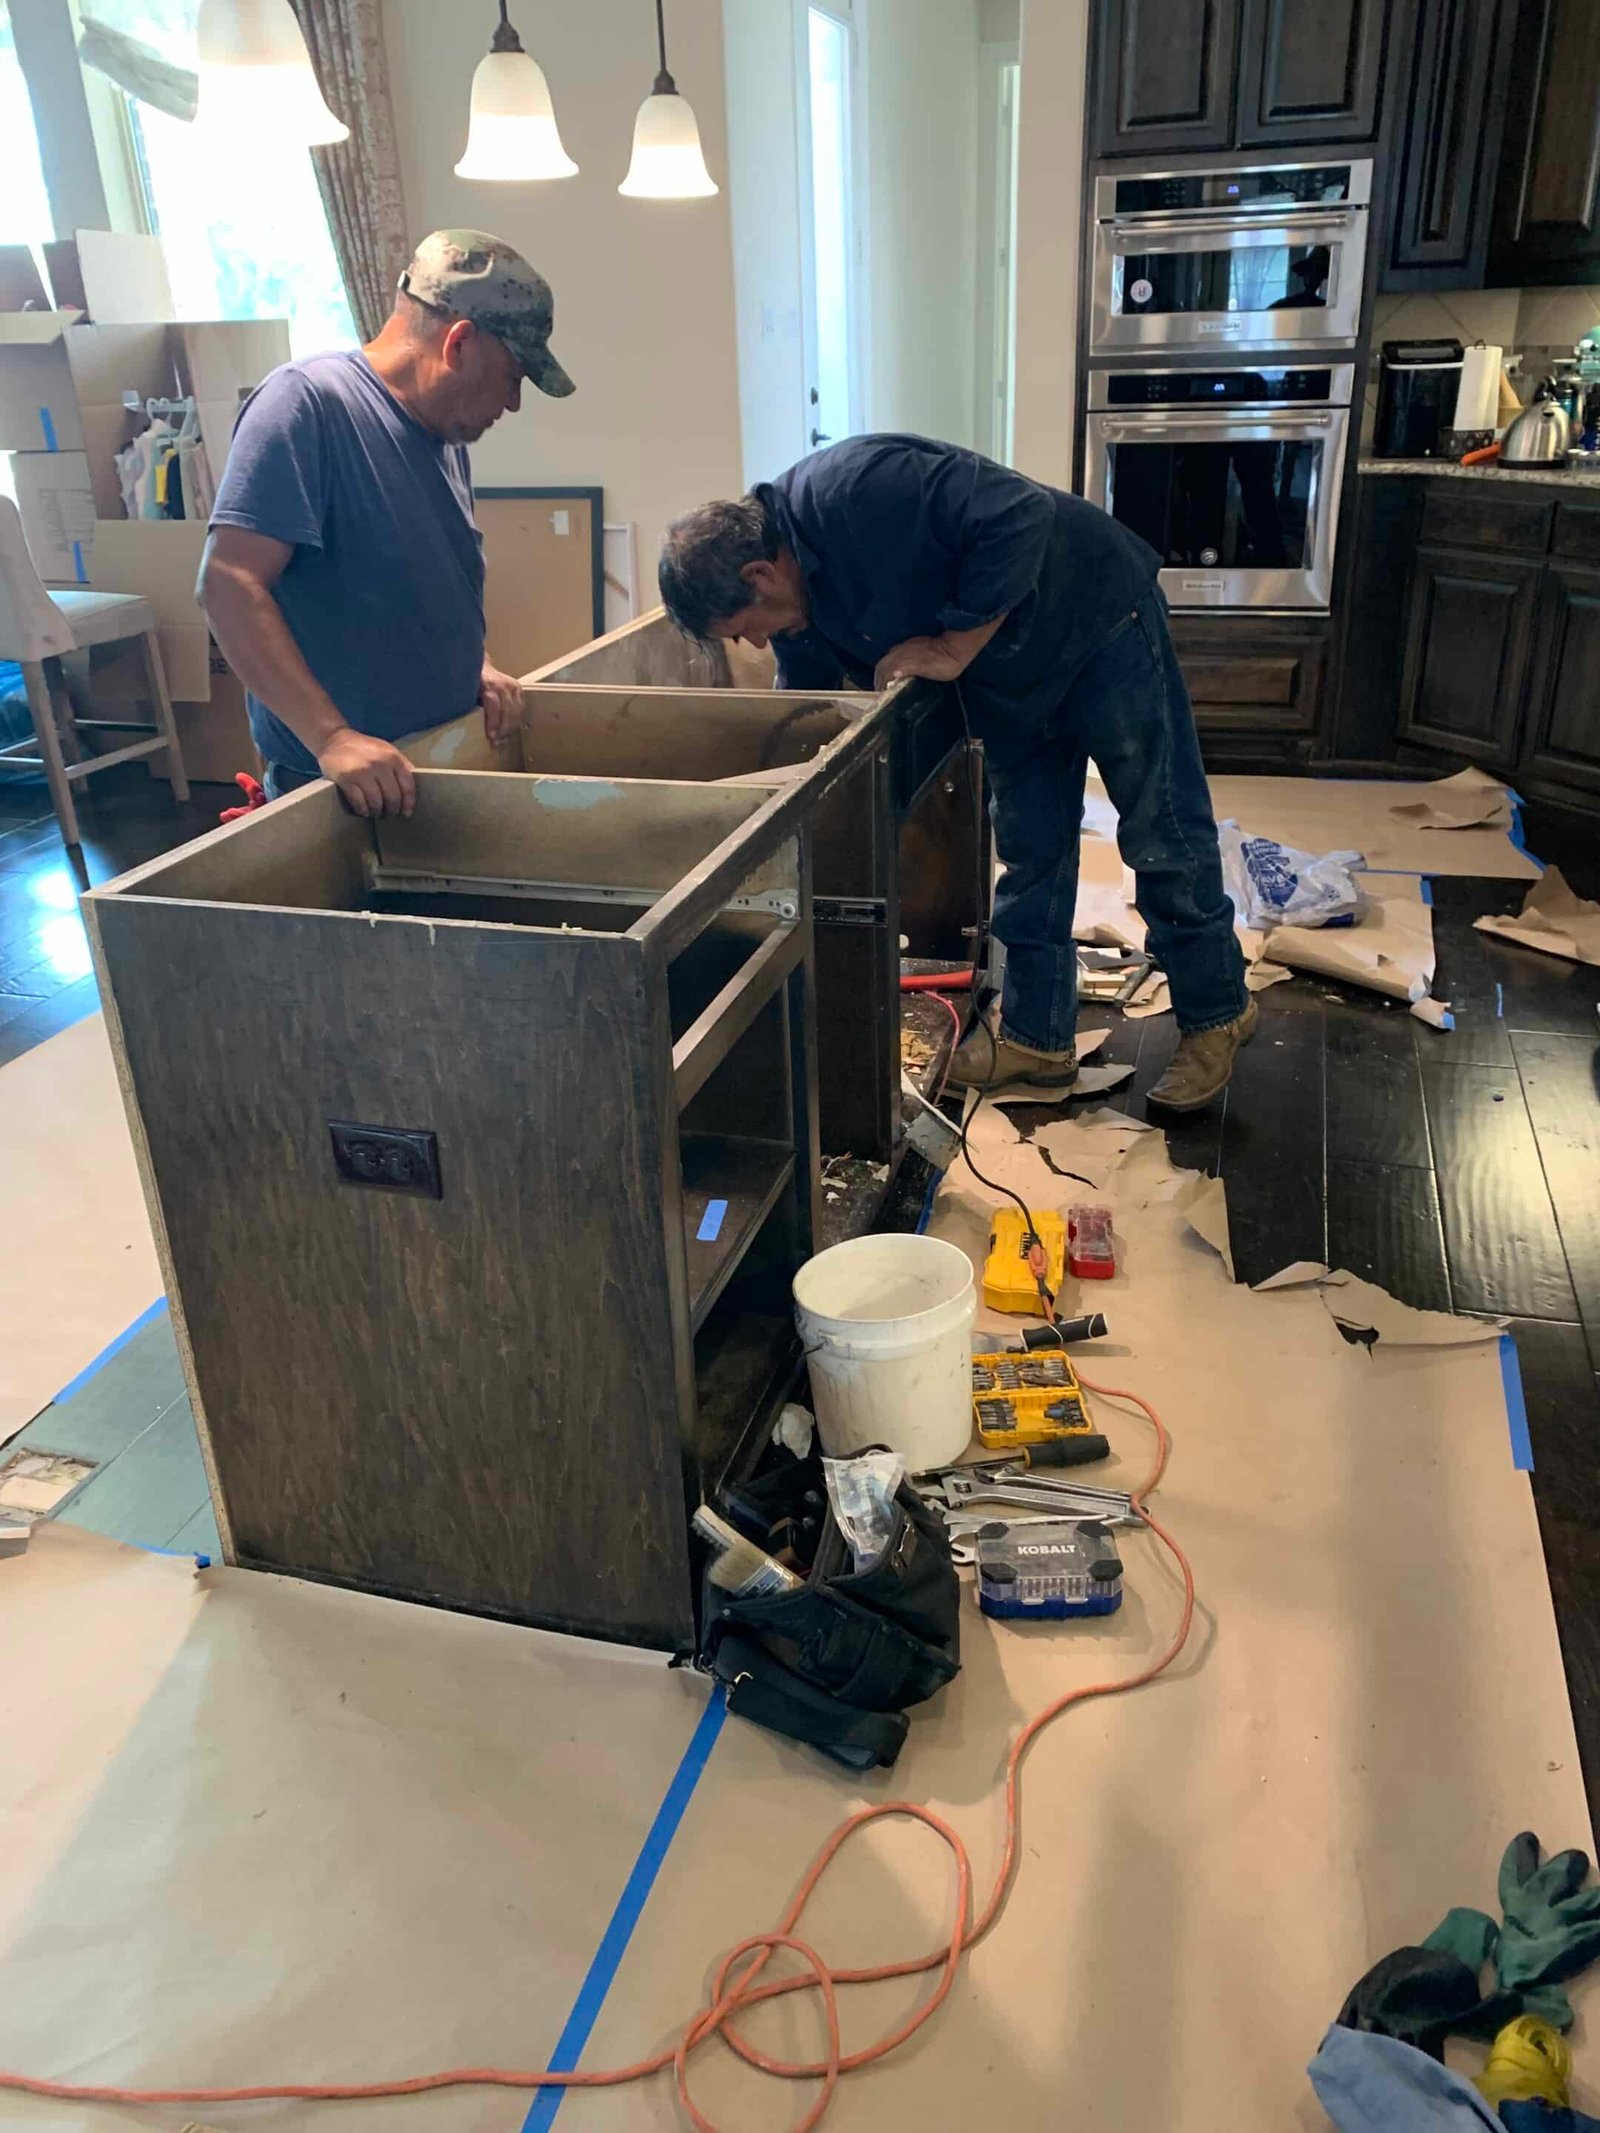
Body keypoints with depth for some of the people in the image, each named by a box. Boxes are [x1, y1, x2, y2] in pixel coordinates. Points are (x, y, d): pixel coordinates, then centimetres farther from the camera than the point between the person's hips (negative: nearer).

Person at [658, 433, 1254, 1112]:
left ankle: (1214, 1017, 17)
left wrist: (951, 649, -28)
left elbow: (1022, 515, -34)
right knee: (1029, 851, 11)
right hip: (1010, 677, 8)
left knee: (1164, 839, 1)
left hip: (1098, 621, -8)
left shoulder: (855, 489, -32)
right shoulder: (802, 613, -4)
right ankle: (1036, 1035, 23)